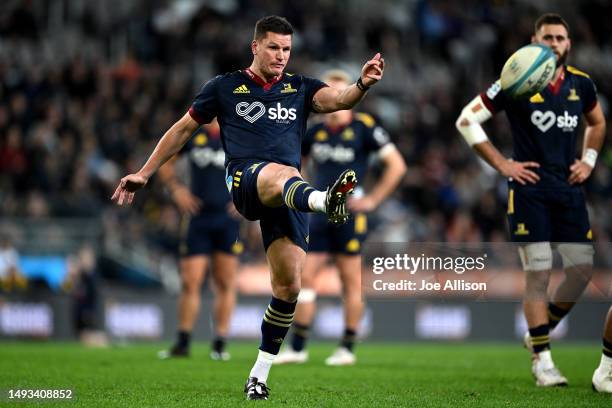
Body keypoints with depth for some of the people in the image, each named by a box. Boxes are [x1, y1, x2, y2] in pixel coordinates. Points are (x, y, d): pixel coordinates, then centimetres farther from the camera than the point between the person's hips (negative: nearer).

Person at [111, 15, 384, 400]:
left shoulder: (301, 88, 17)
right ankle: (324, 201, -78)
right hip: (244, 179, -4)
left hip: (287, 196, 4)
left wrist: (362, 85, -26)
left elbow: (339, 100, -3)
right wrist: (143, 174, 20)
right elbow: (184, 128, 21)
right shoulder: (225, 87, 13)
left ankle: (259, 375, 9)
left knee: (289, 285, -5)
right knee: (283, 174, -40)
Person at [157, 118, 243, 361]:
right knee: (190, 283, -2)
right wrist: (176, 189, 1)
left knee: (225, 284, 2)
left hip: (228, 220, -1)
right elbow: (164, 162, 15)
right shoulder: (192, 134, 3)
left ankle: (219, 345, 9)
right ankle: (182, 343, 8)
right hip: (198, 217, 1)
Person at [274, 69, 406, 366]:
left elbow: (397, 165, -4)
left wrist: (372, 200, -7)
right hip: (319, 214, 5)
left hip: (349, 214, -5)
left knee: (351, 282, 1)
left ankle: (347, 349, 8)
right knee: (304, 277, 1)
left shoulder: (364, 127, -5)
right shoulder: (315, 132, 9)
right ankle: (297, 348, 6)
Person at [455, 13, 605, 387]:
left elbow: (597, 123, 27)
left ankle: (540, 332, 21)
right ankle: (542, 360, -1)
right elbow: (467, 121, -4)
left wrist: (589, 161, 11)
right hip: (530, 188, -5)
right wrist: (502, 163, -7)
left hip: (569, 188, 5)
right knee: (538, 272, -7)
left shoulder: (582, 85, 6)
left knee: (584, 268, 0)